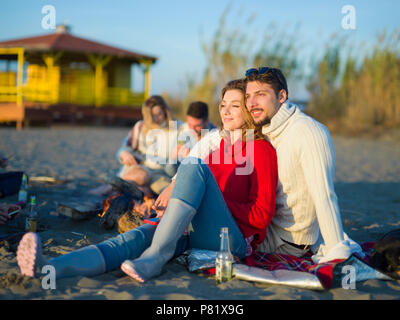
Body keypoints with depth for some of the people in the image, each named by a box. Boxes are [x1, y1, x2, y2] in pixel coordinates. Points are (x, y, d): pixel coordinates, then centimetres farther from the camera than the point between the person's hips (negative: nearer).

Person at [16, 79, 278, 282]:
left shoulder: (261, 148, 5)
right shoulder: (218, 146, 25)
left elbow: (262, 215, -4)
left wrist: (214, 199, -10)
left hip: (235, 239, -5)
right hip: (195, 234, 5)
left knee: (193, 166, -26)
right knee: (139, 237, -24)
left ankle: (155, 257, -35)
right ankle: (49, 268, -46)